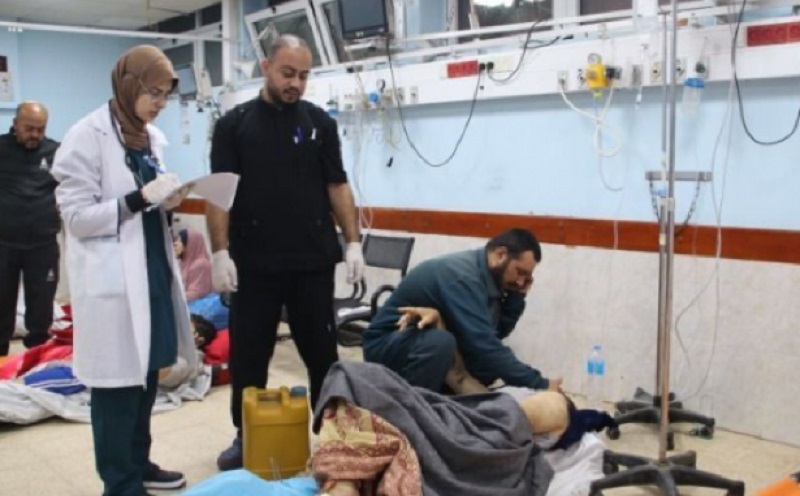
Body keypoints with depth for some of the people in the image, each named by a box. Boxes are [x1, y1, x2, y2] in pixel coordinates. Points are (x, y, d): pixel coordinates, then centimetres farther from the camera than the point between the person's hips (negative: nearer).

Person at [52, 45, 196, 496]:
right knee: (118, 382, 2)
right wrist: (140, 199, -22)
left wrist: (168, 201, 0)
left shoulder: (152, 137, 12)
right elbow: (76, 216, -13)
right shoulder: (88, 136, -10)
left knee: (147, 374, 15)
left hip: (152, 270, 8)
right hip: (113, 280, -7)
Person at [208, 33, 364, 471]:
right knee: (248, 356, 8)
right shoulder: (234, 124, 2)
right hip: (253, 264, -1)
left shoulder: (320, 122, 7)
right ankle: (246, 437, 24)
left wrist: (353, 242, -1)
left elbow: (337, 187, 7)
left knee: (322, 353, 8)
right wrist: (220, 252, -10)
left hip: (313, 262, 1)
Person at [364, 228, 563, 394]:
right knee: (440, 341, -37)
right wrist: (540, 385, -32)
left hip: (424, 344, 9)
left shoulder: (483, 274, -1)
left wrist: (517, 297, -11)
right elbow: (484, 345, -35)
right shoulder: (463, 276, -28)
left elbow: (498, 332, 1)